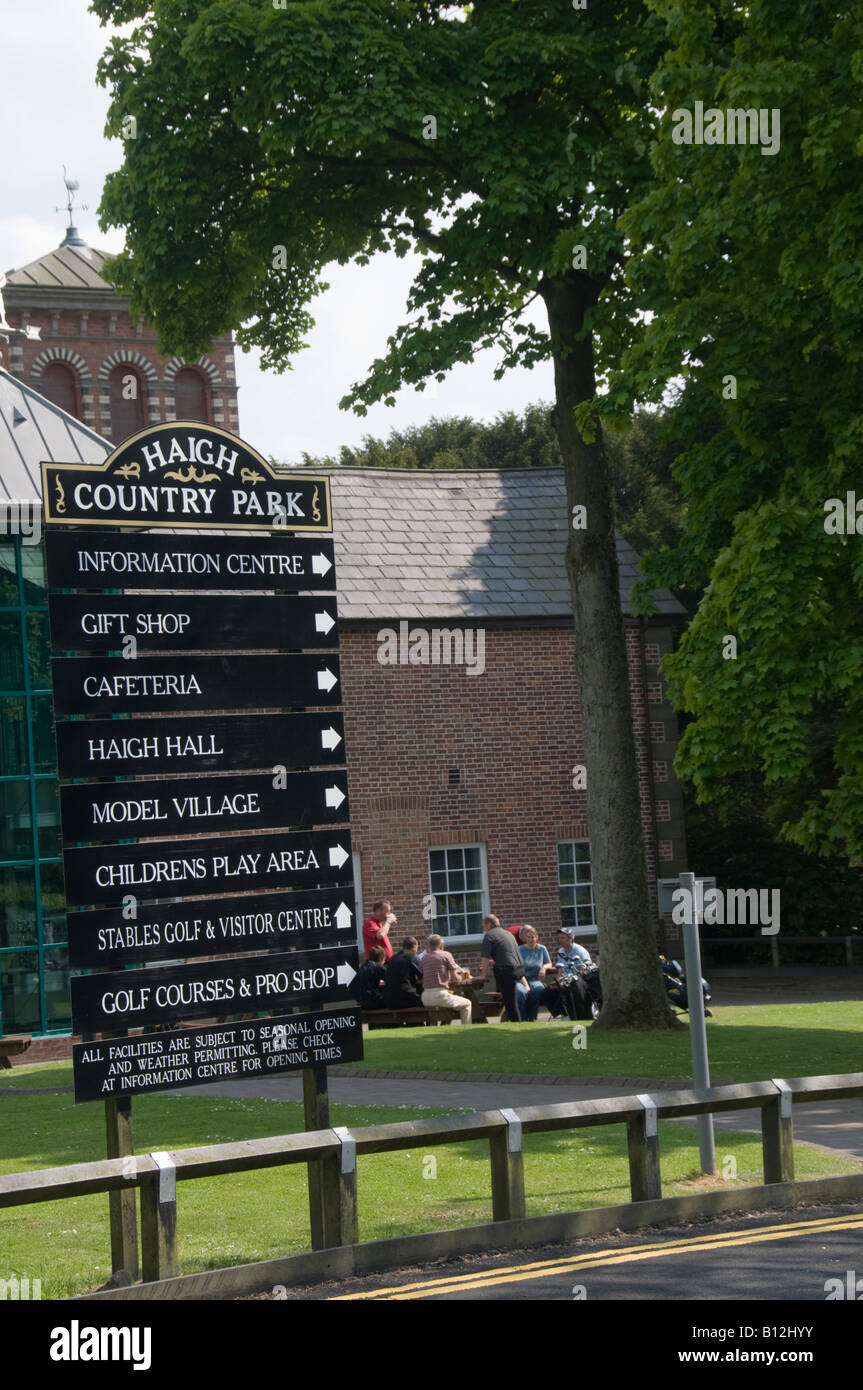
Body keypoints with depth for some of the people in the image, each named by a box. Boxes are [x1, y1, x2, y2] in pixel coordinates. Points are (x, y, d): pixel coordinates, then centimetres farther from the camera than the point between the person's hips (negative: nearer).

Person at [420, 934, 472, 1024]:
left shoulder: (425, 958, 12)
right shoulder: (446, 955, -1)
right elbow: (455, 977, 1)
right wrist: (459, 977, 25)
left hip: (425, 999, 6)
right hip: (440, 995, -6)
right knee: (466, 1004, 14)